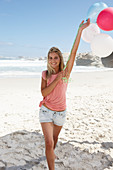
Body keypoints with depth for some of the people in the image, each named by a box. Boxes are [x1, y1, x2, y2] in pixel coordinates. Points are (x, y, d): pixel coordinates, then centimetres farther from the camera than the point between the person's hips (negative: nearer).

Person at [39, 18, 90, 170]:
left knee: (55, 137, 22)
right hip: (46, 110, -1)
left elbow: (73, 52, -16)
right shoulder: (45, 74, -3)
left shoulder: (66, 72, -7)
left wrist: (81, 30, -21)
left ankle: (52, 153, 53)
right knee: (49, 142, -12)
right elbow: (44, 92, -13)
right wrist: (57, 79, -21)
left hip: (60, 112, 1)